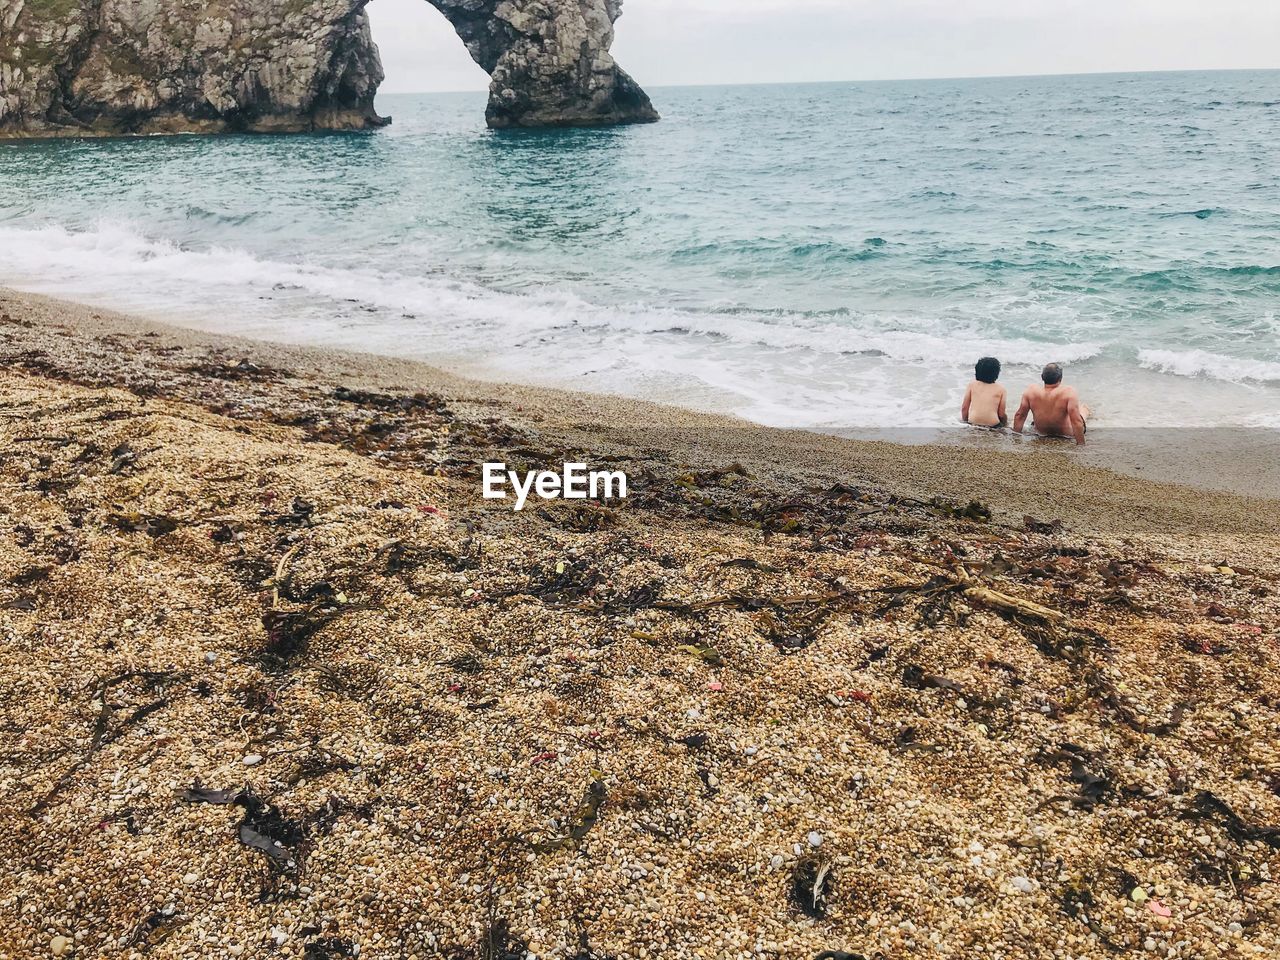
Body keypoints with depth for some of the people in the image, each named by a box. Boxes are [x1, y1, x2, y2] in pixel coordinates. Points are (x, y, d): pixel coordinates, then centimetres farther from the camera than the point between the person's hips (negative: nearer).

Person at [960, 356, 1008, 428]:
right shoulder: (1000, 389, 3)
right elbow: (1001, 414, 2)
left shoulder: (972, 385, 6)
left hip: (973, 423, 2)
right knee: (1005, 418, 27)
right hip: (993, 424, -2)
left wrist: (965, 422, 22)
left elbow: (964, 408, 7)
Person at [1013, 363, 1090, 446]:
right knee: (1083, 407, 29)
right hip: (1067, 435, -3)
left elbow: (1019, 416, -12)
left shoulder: (1031, 390, -20)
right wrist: (1081, 444, -26)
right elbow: (1076, 421, -34)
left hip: (1041, 433, 3)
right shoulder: (1069, 392, -31)